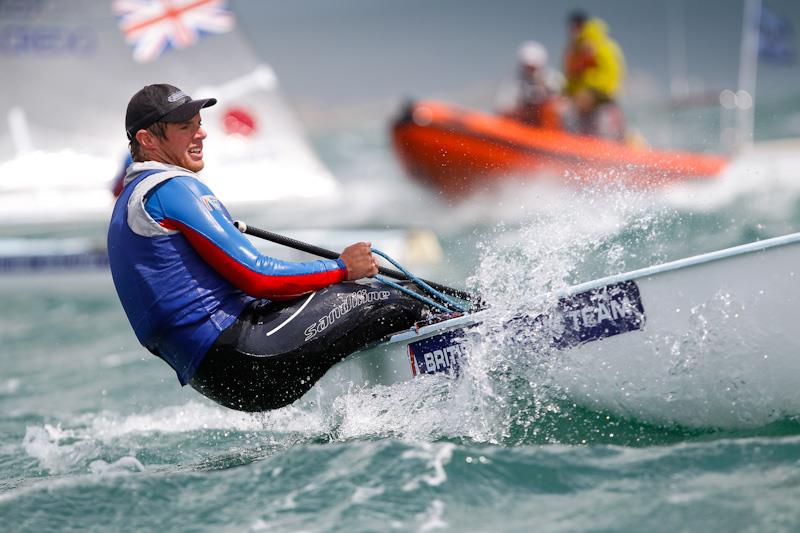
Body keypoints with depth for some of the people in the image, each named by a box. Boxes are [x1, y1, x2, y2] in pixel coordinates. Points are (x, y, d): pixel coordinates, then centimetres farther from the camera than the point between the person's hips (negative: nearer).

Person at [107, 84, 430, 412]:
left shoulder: (134, 199, 24)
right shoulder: (171, 188, -9)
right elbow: (256, 277, -15)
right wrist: (341, 269, -3)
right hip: (236, 354, -10)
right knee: (380, 302, -8)